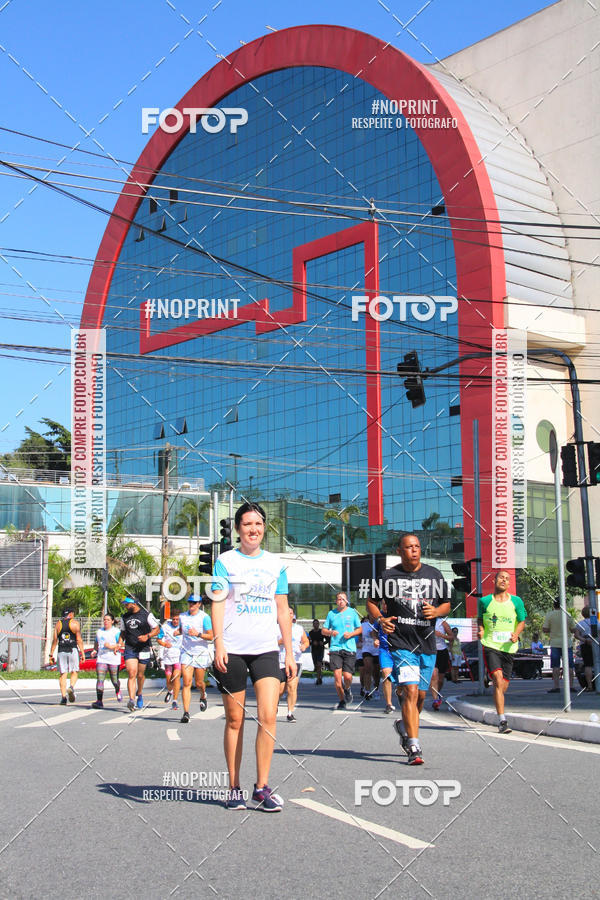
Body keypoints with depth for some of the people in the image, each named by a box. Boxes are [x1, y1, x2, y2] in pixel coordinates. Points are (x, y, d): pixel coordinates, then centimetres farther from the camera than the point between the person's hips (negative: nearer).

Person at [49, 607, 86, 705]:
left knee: (62, 674, 5)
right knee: (74, 672, 10)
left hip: (61, 651, 2)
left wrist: (51, 654, 9)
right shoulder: (75, 623, 2)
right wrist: (82, 653, -2)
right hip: (73, 650, -2)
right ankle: (71, 687, -17)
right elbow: (79, 639, -4)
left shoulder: (58, 624, 9)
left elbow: (54, 640, 6)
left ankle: (63, 697, 0)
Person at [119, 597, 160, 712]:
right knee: (131, 674, -13)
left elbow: (157, 629, 0)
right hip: (130, 649, 2)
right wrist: (120, 643, 4)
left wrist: (147, 636, -17)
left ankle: (139, 694, 36)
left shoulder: (147, 615, -3)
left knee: (140, 675, 9)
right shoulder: (125, 617, 10)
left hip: (144, 649, -2)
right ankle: (132, 700, -21)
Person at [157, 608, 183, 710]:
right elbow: (158, 639, 8)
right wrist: (164, 644, -13)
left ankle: (175, 701, -10)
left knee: (176, 676, -16)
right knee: (168, 679, 7)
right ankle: (170, 691, 42)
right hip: (168, 656, 2)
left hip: (179, 656, -2)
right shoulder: (165, 627, 0)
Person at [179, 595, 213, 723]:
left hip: (201, 652, -2)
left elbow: (211, 636, -11)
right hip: (186, 652, 2)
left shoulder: (204, 617, -7)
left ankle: (203, 696, 42)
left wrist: (198, 634, -24)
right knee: (186, 683, -10)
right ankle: (186, 713, -11)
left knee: (199, 682, 6)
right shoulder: (182, 616, 8)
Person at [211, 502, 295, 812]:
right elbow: (218, 602, -3)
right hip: (233, 650, -2)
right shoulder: (226, 560, 3)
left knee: (268, 717, -10)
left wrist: (289, 652, 13)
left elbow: (282, 609, 16)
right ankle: (234, 787, 16)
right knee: (234, 720, 5)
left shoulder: (275, 563, 12)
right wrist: (219, 643, -15)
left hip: (266, 650, 2)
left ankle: (262, 787, -1)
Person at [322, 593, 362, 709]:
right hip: (335, 648, 1)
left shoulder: (352, 612, 7)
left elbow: (360, 629, 12)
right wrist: (330, 632, -8)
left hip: (350, 649, -1)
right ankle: (341, 701, 7)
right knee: (337, 675, -10)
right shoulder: (331, 613, 9)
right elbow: (324, 630, 13)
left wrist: (351, 634, -7)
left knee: (347, 676, -8)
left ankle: (347, 689, 27)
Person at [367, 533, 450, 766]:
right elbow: (371, 601, 11)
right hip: (401, 643, -4)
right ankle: (414, 748, -13)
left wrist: (435, 611, -8)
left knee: (421, 695, 11)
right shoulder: (389, 576, 0)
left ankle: (403, 725, 40)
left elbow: (447, 604, 15)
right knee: (410, 691, -16)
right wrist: (380, 619, -8)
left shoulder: (434, 575, 8)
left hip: (427, 644, 4)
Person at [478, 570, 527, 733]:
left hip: (508, 647, 2)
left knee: (503, 686, 5)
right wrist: (481, 629, -4)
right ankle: (502, 721, -17)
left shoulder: (516, 601, 5)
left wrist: (516, 633, -7)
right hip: (490, 645, -2)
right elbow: (480, 618, 16)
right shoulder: (485, 601, 2)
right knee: (498, 680, -19)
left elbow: (522, 621, 12)